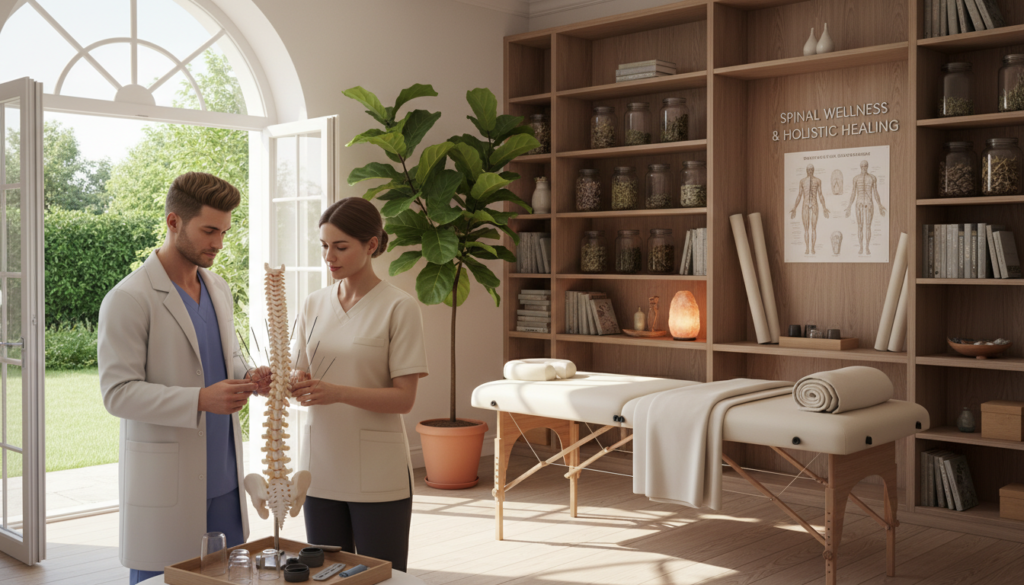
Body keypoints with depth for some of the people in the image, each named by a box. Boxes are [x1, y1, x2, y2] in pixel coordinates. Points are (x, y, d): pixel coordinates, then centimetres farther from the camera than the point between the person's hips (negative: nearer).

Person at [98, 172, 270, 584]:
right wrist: (201, 400, -26)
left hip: (224, 480, 7)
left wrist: (249, 377, -2)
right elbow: (118, 393, -16)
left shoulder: (218, 289, 11)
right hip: (166, 486, -6)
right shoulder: (128, 299, -12)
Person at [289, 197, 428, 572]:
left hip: (377, 474, -5)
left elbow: (403, 398, -11)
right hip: (321, 468, 5)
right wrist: (297, 385, -12)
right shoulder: (314, 305, 8)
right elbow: (301, 374, 12)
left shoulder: (399, 307, -9)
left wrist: (338, 392, -25)